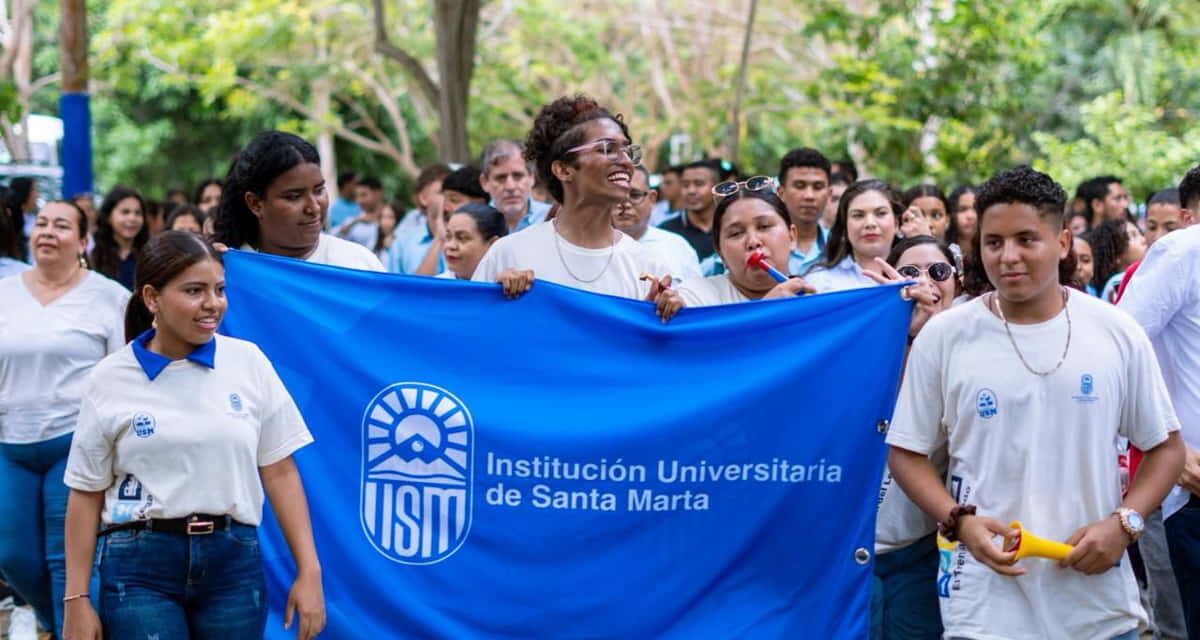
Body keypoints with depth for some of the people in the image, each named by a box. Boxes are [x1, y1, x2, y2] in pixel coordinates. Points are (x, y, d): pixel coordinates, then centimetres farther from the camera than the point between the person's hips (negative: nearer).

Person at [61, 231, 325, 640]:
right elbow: (86, 494, 4)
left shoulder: (248, 362, 2)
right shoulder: (110, 380, 0)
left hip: (234, 561, 2)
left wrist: (309, 572, 0)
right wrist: (77, 598, 1)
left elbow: (280, 472, 4)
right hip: (140, 565, -1)